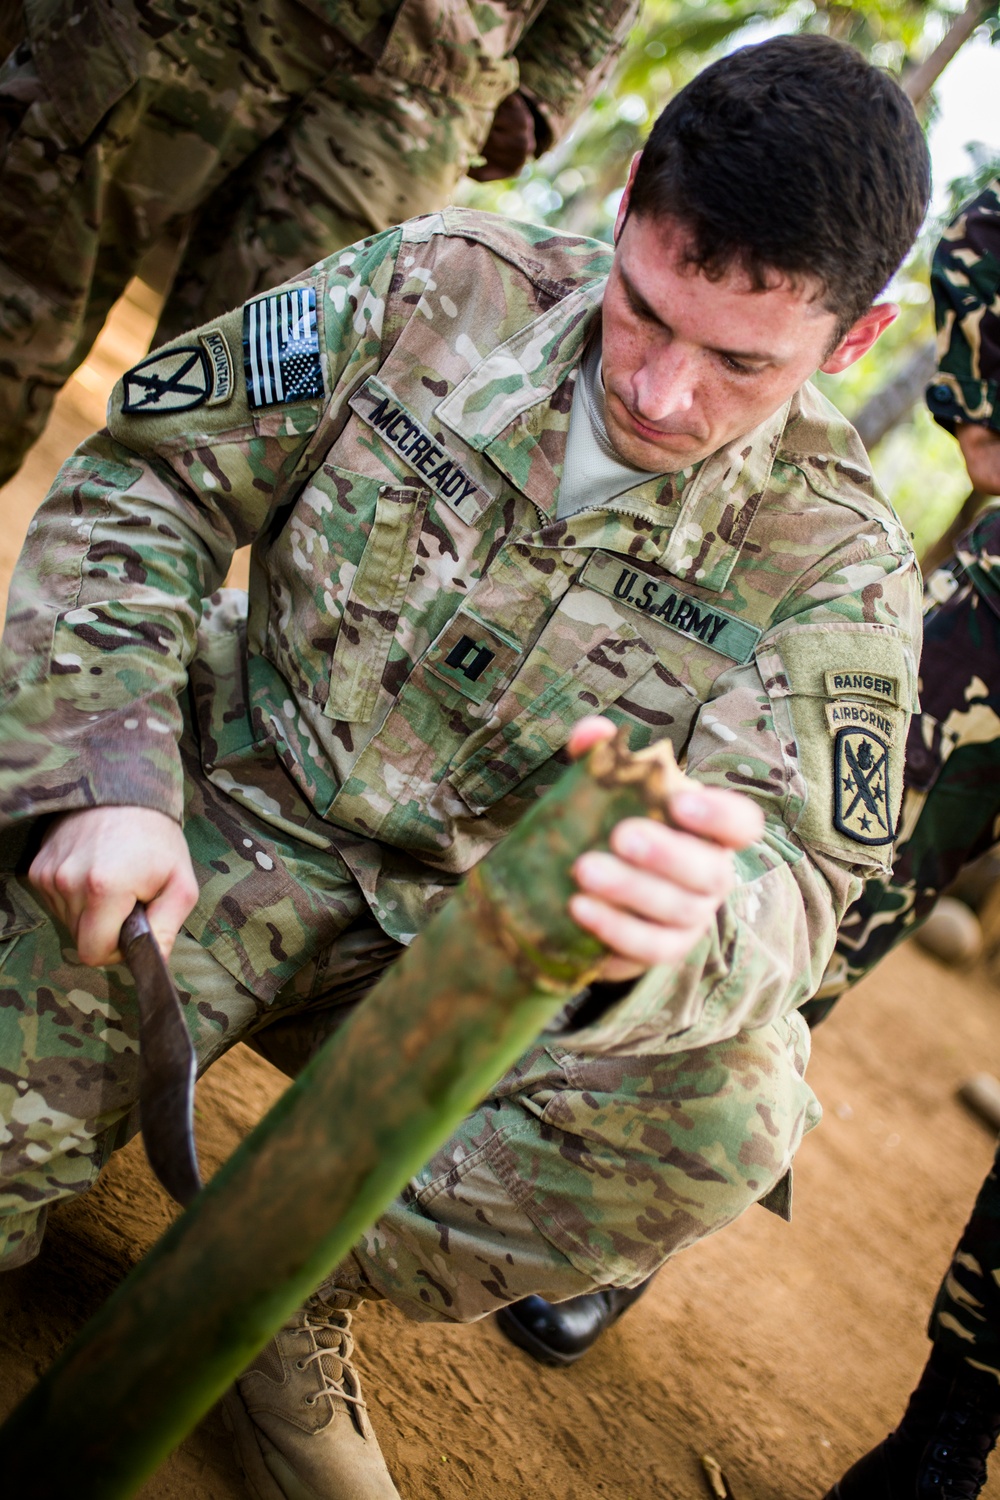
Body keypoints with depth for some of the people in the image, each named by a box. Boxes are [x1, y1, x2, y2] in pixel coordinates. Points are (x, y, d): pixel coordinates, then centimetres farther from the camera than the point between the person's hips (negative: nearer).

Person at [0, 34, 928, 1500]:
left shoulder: (837, 566, -10)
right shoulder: (445, 285, -9)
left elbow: (792, 879, -18)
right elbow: (149, 476, -5)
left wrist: (676, 928, -45)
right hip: (249, 798, 0)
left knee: (723, 1118, -26)